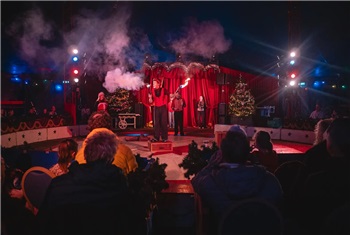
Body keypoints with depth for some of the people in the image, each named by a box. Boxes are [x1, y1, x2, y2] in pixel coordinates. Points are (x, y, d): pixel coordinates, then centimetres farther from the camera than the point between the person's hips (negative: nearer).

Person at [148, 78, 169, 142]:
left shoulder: (163, 90, -7)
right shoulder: (152, 91, 2)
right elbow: (151, 102, 2)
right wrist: (150, 97, -16)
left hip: (163, 108, -3)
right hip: (156, 108, 3)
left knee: (163, 123, -1)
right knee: (156, 123, 2)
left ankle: (164, 138, 4)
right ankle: (156, 137, 5)